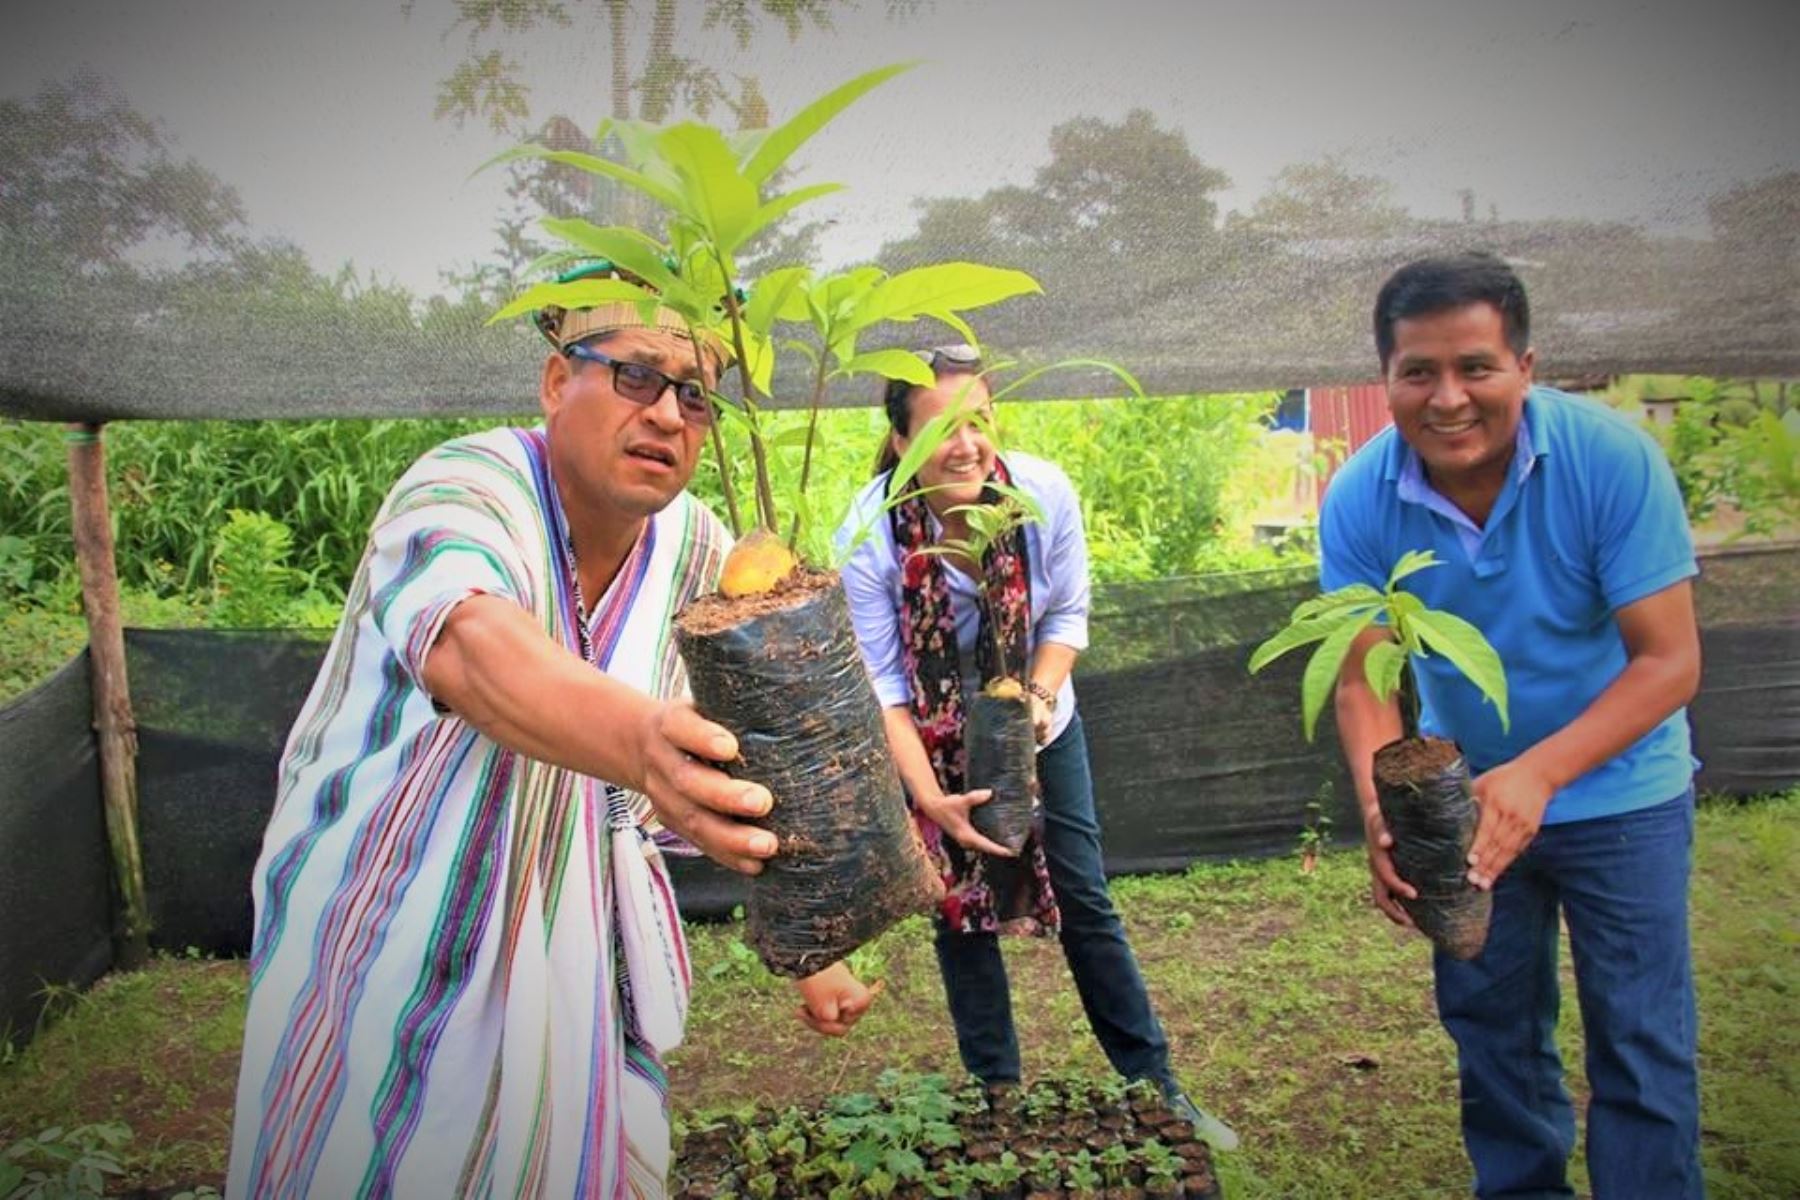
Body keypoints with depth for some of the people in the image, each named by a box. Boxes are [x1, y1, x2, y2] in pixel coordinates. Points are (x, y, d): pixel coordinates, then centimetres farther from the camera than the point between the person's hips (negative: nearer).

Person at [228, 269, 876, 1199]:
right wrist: (640, 744, -64)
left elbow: (760, 752, 1)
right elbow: (466, 643, -45)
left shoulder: (700, 553, -6)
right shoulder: (467, 485, -22)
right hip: (393, 938, -4)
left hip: (575, 946, 5)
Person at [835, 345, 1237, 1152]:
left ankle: (1155, 1088, 20)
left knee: (1085, 902, 5)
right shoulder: (869, 536, -27)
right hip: (933, 744, -1)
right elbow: (881, 687, -23)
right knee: (963, 914, 6)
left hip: (1039, 723, 1)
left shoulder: (1045, 494, -23)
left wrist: (1040, 696, -25)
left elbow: (1068, 615, -8)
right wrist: (930, 796, -31)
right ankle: (997, 1097, 23)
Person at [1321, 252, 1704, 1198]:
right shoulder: (1359, 498, -18)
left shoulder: (1612, 459, -25)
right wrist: (1381, 809, -35)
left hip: (1616, 791, -2)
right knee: (1489, 1023, 17)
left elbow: (1670, 660, -25)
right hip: (1465, 791, 3)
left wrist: (1540, 773, -38)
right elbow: (1364, 679, -17)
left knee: (1640, 1040, 2)